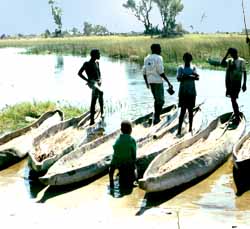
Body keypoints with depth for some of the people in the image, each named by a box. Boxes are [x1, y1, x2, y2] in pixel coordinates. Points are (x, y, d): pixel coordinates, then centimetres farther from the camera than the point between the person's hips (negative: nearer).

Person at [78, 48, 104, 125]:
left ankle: (92, 119, 20)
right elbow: (79, 73, -5)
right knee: (100, 92, -33)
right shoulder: (86, 64, -6)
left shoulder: (97, 63, 15)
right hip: (92, 82, -8)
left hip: (98, 82, 8)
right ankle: (102, 111, -26)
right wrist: (87, 80, -11)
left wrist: (100, 79, 11)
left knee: (93, 101, 11)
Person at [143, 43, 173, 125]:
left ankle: (156, 117, 19)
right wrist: (168, 82, -12)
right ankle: (156, 118, -7)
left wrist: (146, 82, 23)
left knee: (157, 99, 19)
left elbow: (144, 72, 10)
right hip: (158, 81, -7)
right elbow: (161, 72, -17)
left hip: (150, 81, 7)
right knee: (160, 101, 0)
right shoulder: (158, 58, -12)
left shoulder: (147, 58, 9)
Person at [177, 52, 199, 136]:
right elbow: (178, 78, -14)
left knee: (190, 110, 8)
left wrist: (187, 76, -25)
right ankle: (179, 130, -10)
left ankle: (190, 127, 16)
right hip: (183, 92, -2)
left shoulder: (193, 67, 6)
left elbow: (197, 77, -9)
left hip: (191, 92, 2)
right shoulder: (181, 68, 1)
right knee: (183, 110, -8)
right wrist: (191, 77, -23)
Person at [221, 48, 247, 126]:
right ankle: (236, 115, 27)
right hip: (229, 82, 6)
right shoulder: (229, 60, 7)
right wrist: (227, 54, -12)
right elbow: (222, 63, -11)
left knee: (233, 99, -12)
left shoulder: (241, 61, -6)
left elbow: (244, 72, -4)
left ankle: (237, 117, -7)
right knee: (233, 99, 13)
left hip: (237, 82, -6)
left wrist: (244, 84, -8)